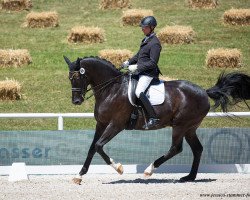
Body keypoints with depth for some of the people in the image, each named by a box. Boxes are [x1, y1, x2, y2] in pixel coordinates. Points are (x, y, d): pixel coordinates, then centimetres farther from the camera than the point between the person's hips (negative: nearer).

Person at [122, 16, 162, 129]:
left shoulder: (154, 43, -16)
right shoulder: (146, 40, 14)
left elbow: (153, 63, -21)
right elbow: (139, 55, 27)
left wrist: (137, 67, -22)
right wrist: (129, 62, 14)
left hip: (149, 73, -11)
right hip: (141, 72, 11)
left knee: (139, 92, -29)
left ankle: (153, 118, -31)